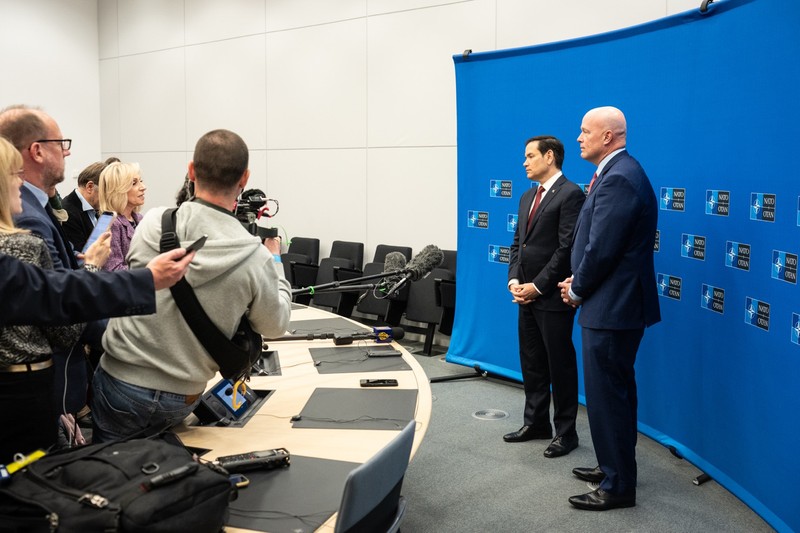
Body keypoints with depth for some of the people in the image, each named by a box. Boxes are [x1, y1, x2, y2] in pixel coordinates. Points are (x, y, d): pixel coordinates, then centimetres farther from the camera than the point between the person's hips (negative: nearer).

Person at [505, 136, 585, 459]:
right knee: (531, 363, 16)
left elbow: (567, 248, -17)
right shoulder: (528, 197, 15)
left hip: (552, 297, -8)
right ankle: (536, 422, 30)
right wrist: (514, 279, 2)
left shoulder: (570, 194, -12)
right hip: (527, 295, 8)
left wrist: (537, 286, -16)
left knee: (560, 366, 3)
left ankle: (566, 433, 16)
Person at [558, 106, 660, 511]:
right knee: (614, 393, 20)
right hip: (613, 303, 11)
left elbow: (601, 249, -22)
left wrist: (577, 289, -7)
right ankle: (615, 467, 35)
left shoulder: (618, 178, -20)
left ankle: (618, 487, 13)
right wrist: (579, 281, 7)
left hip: (611, 308, -11)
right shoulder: (617, 173, 13)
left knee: (607, 397, 0)